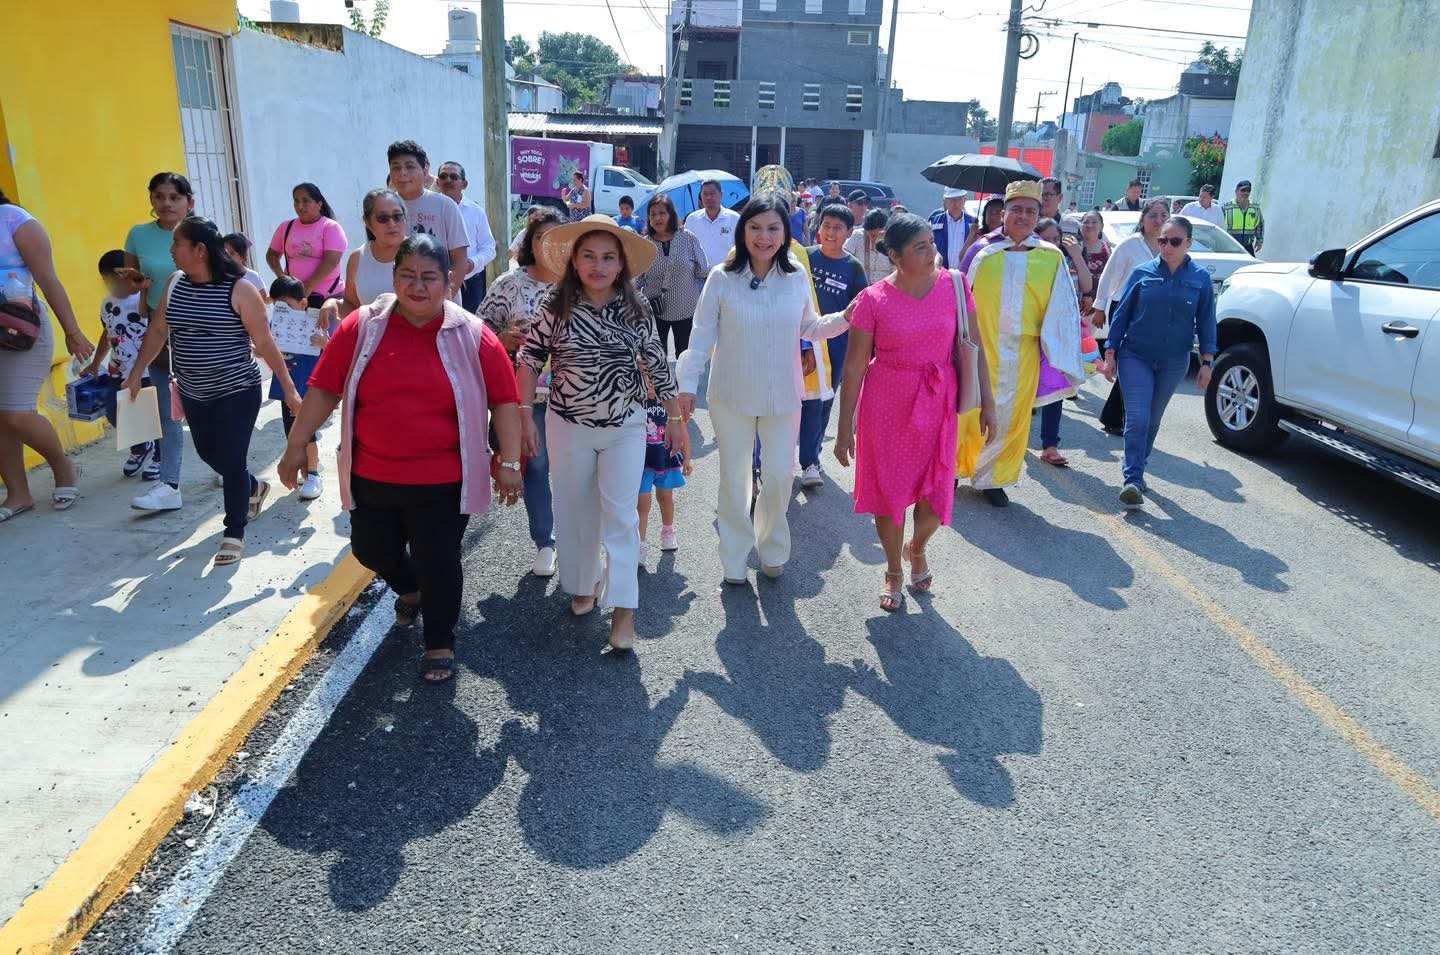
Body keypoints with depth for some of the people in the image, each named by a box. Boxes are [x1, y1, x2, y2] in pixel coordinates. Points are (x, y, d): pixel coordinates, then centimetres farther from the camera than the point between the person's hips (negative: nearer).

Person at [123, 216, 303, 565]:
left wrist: (288, 389, -12)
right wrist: (136, 373, 12)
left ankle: (234, 533, 8)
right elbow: (157, 331, 13)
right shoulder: (175, 284, 2)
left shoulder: (239, 289, -14)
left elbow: (265, 343, -12)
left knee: (231, 460, -6)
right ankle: (254, 488, 46)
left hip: (237, 392, -6)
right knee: (209, 455, 18)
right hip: (194, 394, 6)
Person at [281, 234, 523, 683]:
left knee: (438, 563, 5)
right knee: (371, 550, 19)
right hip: (371, 475, 3)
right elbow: (324, 390, 1)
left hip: (442, 480, -3)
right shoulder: (361, 327, -4)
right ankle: (409, 589, 52)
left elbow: (504, 401, -4)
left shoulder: (472, 336, -8)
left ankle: (440, 643, 27)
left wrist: (508, 462, -6)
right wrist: (296, 446, 1)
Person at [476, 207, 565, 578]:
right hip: (527, 392, 0)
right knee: (535, 465, 9)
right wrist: (502, 339, -13)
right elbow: (481, 324, 3)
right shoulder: (511, 283, 1)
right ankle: (544, 543, 24)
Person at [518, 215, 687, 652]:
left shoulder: (637, 309, -5)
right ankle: (584, 584, 34)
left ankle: (623, 608, 2)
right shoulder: (555, 306, -7)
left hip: (625, 428, -1)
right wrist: (524, 415, -6)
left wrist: (676, 420, 3)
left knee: (619, 515, -2)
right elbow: (530, 359, -1)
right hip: (568, 427, 1)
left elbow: (658, 366, 1)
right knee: (575, 512, 13)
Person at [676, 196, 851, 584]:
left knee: (780, 476, 9)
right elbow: (702, 335, -4)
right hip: (732, 396, -1)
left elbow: (809, 328, 10)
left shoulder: (797, 278, -2)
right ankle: (734, 558, 28)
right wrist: (687, 384, -5)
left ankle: (772, 548, 35)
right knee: (734, 478, 11)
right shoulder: (722, 278, -9)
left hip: (783, 396, 2)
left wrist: (845, 318, -6)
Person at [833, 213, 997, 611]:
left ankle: (916, 548, 37)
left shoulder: (954, 286, -4)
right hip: (886, 404, -1)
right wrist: (844, 428, -6)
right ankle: (894, 573, 32)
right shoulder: (873, 299, -10)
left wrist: (987, 402, 0)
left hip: (938, 403, 2)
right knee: (889, 488, 9)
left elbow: (973, 347, 2)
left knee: (936, 493, 1)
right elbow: (854, 367, -6)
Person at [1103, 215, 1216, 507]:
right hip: (1136, 357, -2)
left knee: (1152, 421, 13)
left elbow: (1206, 322, 5)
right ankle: (1133, 480, -12)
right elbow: (1121, 314, 1)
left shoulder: (1200, 279, 1)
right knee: (1137, 419, -13)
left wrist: (1206, 363, 0)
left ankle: (1136, 473, 28)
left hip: (1173, 363, 2)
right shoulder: (1142, 273, -2)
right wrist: (1110, 354, -1)